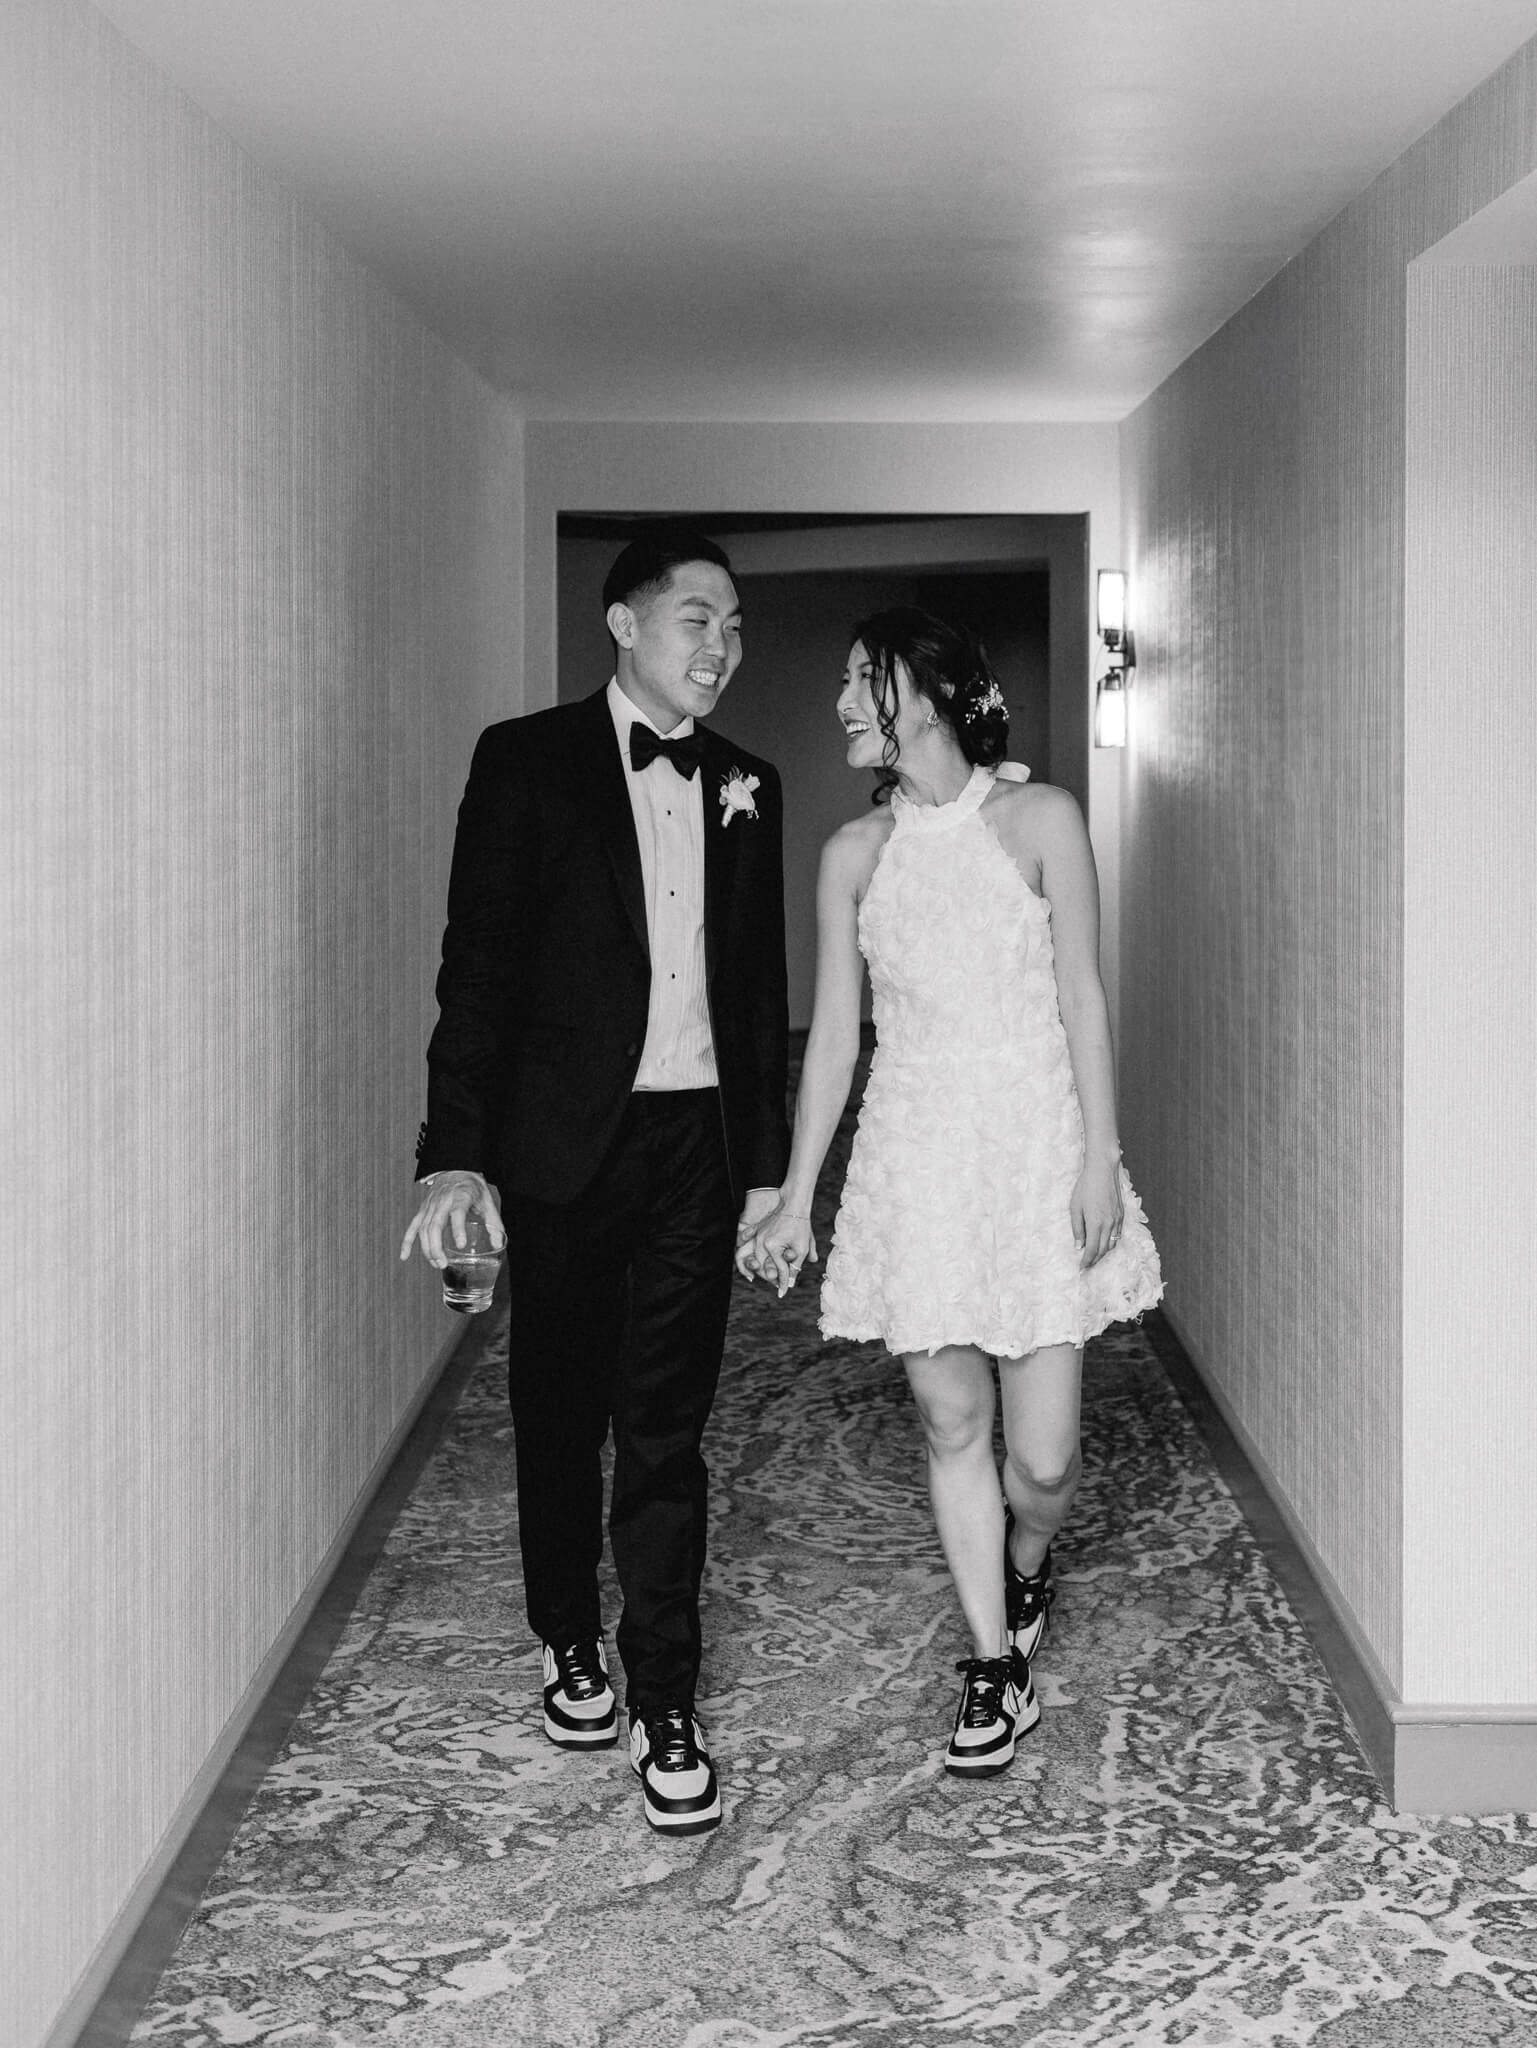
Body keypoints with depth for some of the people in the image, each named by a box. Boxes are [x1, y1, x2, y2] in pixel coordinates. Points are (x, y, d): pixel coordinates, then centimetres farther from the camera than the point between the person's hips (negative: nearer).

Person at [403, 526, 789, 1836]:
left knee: (667, 1429, 2)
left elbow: (762, 982, 13)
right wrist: (456, 1153, -13)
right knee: (562, 1412, 11)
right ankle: (571, 1644, 32)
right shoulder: (528, 761, -2)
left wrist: (769, 1157, 11)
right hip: (564, 1140, -2)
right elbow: (478, 965, -6)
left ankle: (664, 1703, 10)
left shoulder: (745, 787, 9)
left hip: (699, 1142, 2)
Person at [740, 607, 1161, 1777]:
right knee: (953, 1424, 4)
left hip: (1035, 1143, -2)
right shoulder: (855, 854, 4)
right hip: (914, 1151, 3)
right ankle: (997, 1665, 20)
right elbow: (834, 1032, 7)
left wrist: (1101, 1159, -8)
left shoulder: (1041, 820, -4)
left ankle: (1026, 1566, 33)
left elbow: (1084, 999, -3)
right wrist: (795, 1198, 6)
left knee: (1043, 1454, -1)